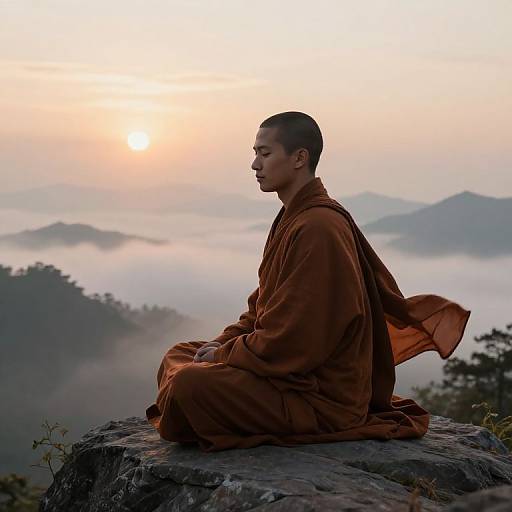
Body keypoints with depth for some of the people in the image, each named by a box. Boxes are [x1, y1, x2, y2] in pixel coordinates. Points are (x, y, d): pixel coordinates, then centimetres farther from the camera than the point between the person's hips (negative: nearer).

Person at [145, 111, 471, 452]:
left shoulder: (317, 229, -23)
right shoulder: (292, 219, 11)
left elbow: (290, 342, -23)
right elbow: (263, 309, 20)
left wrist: (223, 354, -9)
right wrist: (222, 344, 4)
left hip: (322, 398, -11)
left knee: (187, 385, -27)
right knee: (179, 356, 14)